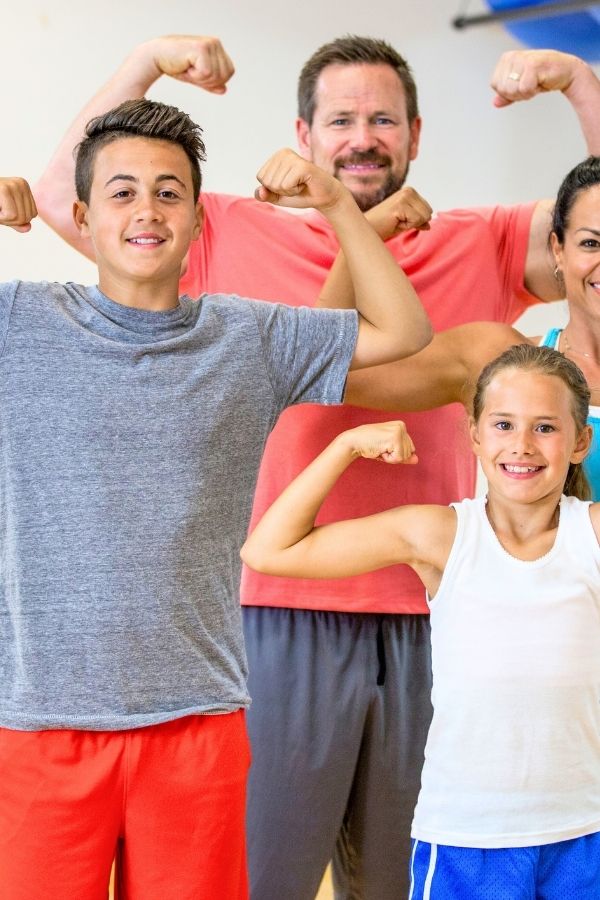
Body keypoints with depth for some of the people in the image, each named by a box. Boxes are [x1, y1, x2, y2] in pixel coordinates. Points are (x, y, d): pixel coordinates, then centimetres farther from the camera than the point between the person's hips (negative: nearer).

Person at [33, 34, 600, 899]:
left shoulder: (481, 247, 10)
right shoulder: (234, 237, 4)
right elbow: (63, 197, 2)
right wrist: (146, 62, -3)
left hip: (428, 623, 2)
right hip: (280, 616, -2)